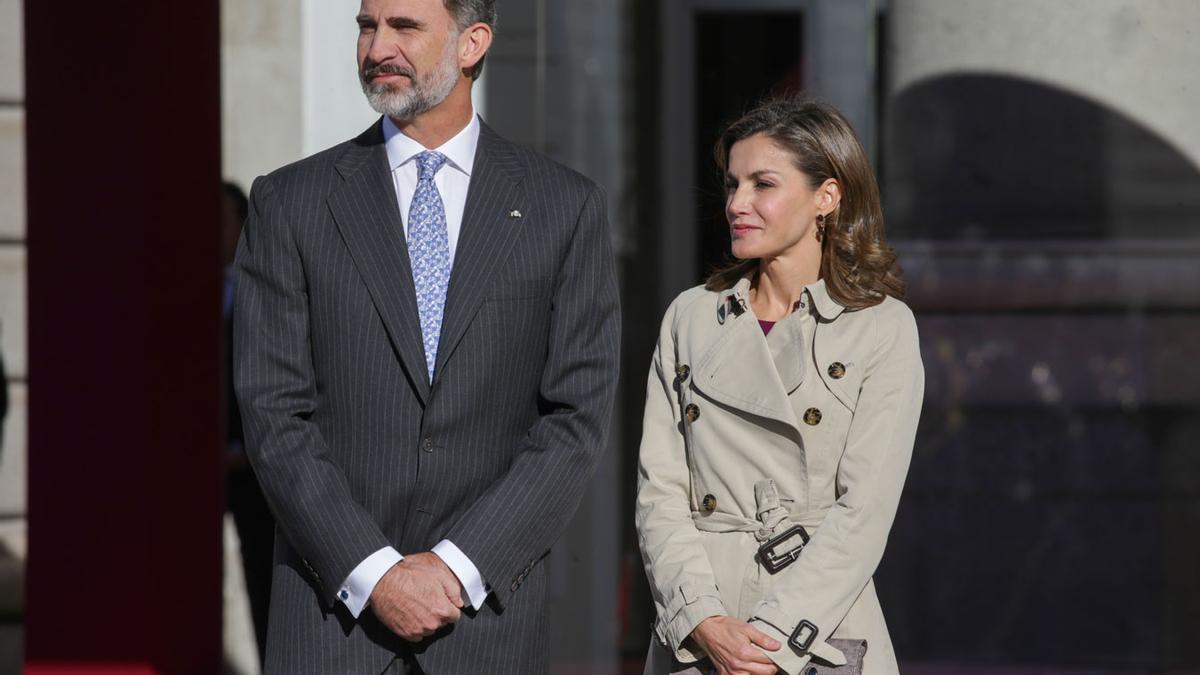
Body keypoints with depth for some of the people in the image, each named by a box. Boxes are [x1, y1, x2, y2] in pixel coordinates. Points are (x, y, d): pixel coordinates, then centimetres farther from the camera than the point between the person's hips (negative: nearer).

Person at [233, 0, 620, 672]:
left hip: (488, 620, 0)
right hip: (332, 615, 0)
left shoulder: (567, 207, 4)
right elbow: (274, 416, -2)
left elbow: (579, 419, -1)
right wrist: (375, 574, -12)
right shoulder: (290, 203, 4)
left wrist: (457, 566, -10)